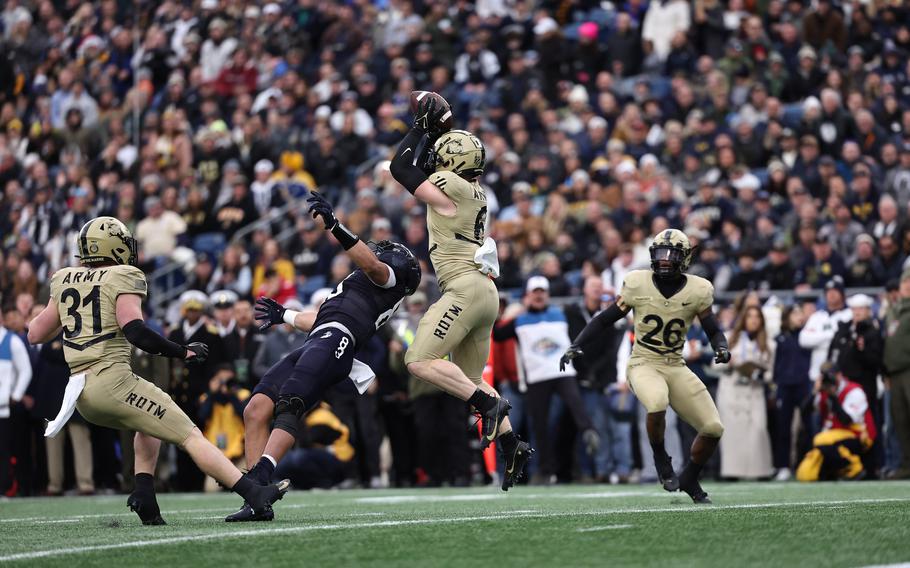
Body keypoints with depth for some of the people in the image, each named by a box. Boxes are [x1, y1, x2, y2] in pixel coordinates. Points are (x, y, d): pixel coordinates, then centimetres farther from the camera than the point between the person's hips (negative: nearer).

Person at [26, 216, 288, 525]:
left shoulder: (65, 280, 16)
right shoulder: (123, 278, -2)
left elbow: (36, 334, 19)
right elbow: (134, 329, -17)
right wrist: (182, 351, -7)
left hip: (82, 394, 7)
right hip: (112, 379, -7)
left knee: (150, 423, 31)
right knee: (190, 436, -7)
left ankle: (144, 498, 14)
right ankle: (254, 494, -16)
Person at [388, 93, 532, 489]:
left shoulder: (450, 187, -9)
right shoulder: (475, 192, 17)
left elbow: (401, 168, 0)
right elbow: (424, 170, 31)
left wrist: (422, 129, 8)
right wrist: (432, 131, 24)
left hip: (466, 289, -10)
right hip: (485, 293, 10)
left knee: (419, 362, -13)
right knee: (470, 380, 15)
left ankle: (488, 404, -19)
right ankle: (511, 444, 5)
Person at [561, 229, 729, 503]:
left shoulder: (697, 291, -2)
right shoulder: (637, 284, -6)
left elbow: (713, 330, 9)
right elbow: (606, 319, 3)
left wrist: (722, 348, -14)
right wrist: (576, 345, -6)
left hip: (676, 367, 3)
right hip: (644, 365, -3)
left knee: (713, 428, -5)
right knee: (657, 403, -37)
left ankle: (689, 479, 22)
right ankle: (660, 459, -9)